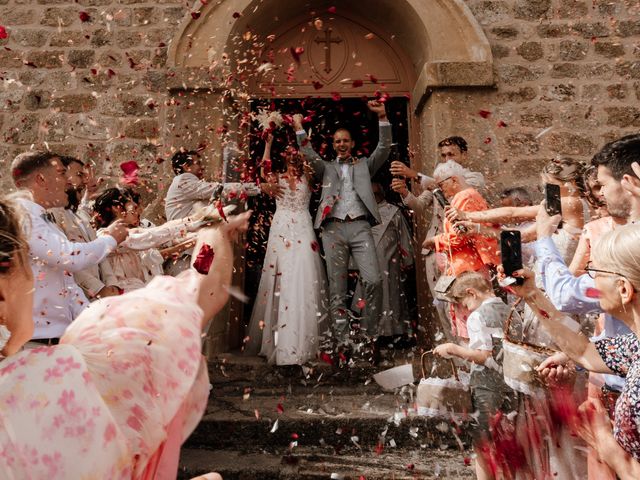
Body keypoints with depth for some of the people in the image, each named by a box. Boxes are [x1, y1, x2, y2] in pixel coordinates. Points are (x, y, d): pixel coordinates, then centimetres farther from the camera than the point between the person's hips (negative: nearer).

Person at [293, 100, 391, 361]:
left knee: (373, 280, -15)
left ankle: (368, 335, 0)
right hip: (333, 228, 1)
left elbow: (384, 149, 9)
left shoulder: (364, 164, 22)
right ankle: (342, 342, 2)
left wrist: (383, 118, -3)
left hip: (360, 226, 0)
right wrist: (299, 129, -4)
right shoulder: (326, 168, 23)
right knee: (337, 288, -2)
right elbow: (309, 155, 7)